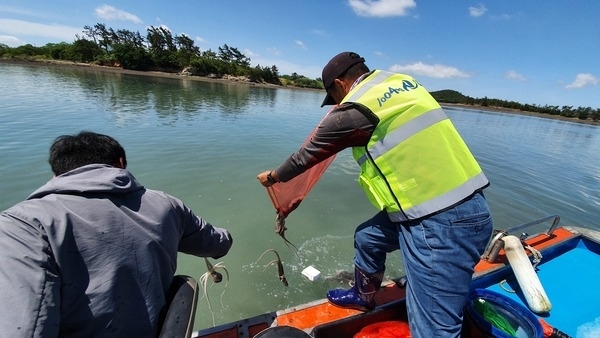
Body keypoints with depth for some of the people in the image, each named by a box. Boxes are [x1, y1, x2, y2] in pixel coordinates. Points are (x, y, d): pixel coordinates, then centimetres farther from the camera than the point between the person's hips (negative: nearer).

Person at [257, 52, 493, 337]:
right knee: (366, 238, 24)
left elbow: (307, 155, 0)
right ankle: (363, 297, 47)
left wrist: (273, 176, 17)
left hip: (441, 222, -10)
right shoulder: (401, 82, 10)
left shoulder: (353, 110, -13)